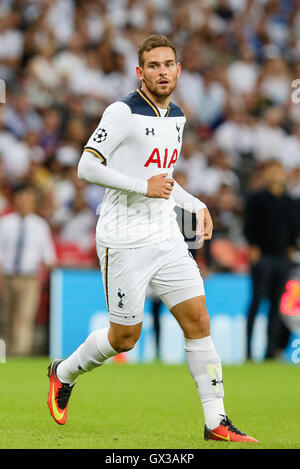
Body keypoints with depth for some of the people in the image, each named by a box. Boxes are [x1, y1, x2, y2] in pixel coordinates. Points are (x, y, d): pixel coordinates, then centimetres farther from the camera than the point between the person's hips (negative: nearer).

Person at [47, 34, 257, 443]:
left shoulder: (176, 117, 13)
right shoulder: (123, 113, -12)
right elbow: (87, 167, -16)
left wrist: (197, 205, 13)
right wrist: (145, 186, -21)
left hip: (167, 239, 6)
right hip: (124, 241, -6)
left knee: (198, 321, -4)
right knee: (124, 338, 2)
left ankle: (216, 422, -2)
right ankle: (63, 374, 30)